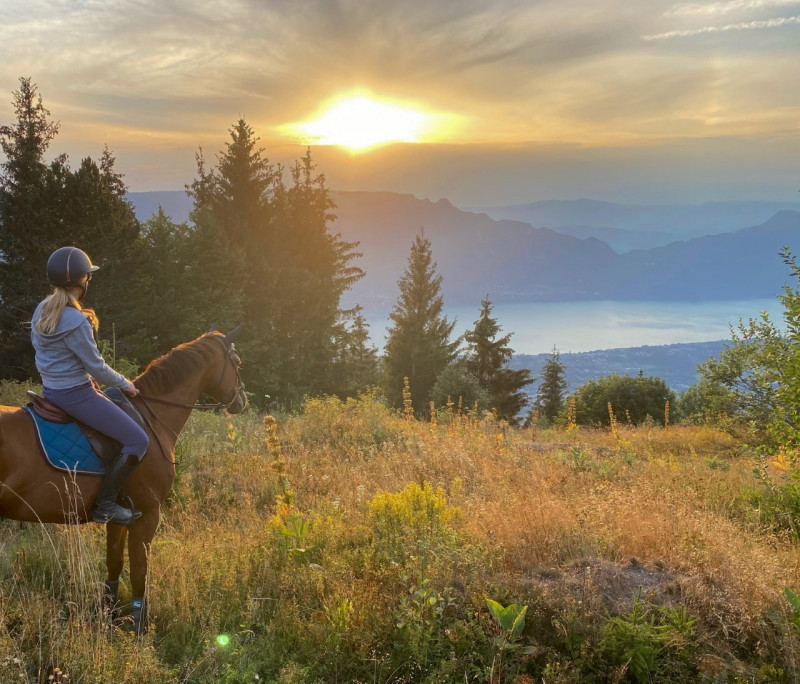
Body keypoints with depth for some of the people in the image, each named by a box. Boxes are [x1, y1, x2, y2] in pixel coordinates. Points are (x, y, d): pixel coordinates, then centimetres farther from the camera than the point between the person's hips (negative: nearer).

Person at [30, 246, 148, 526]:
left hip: (50, 390, 10)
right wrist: (125, 384, 0)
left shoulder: (42, 310, 4)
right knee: (137, 440, -7)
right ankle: (105, 505, -5)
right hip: (76, 395, -10)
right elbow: (97, 366, -17)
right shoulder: (77, 321, -24)